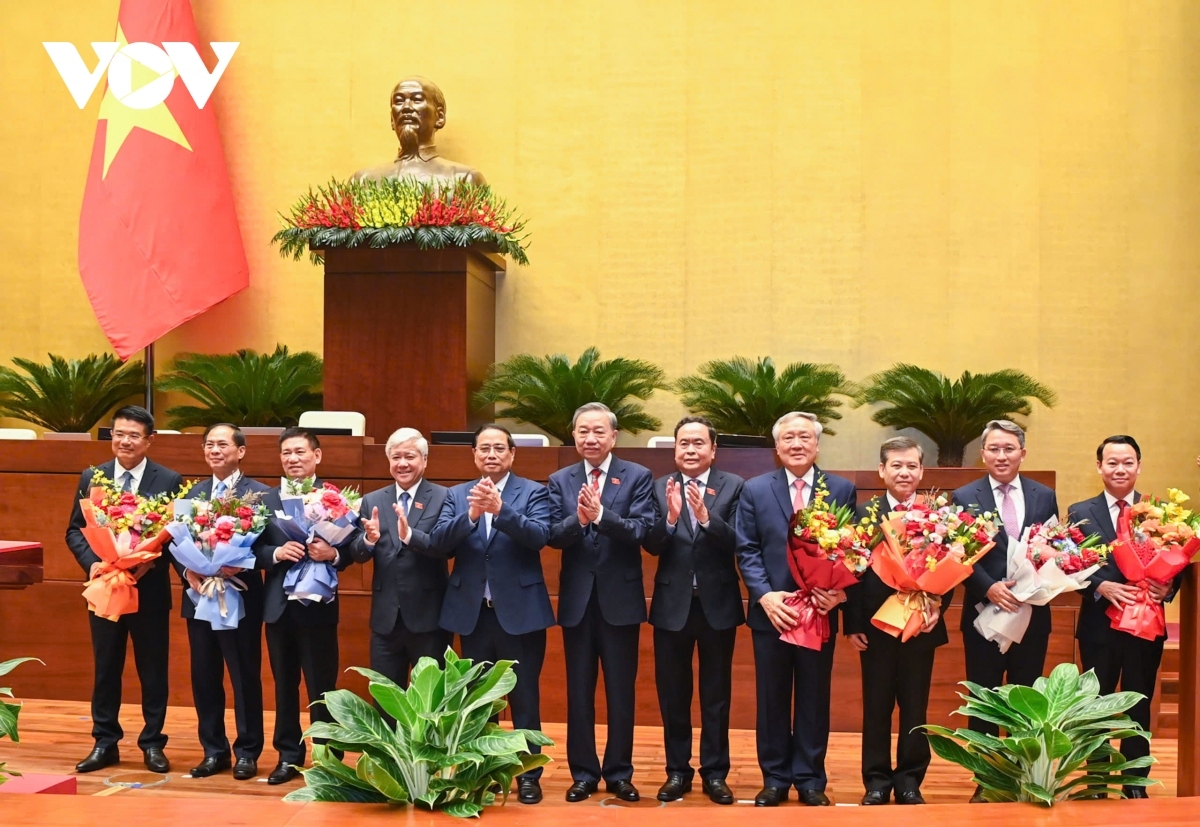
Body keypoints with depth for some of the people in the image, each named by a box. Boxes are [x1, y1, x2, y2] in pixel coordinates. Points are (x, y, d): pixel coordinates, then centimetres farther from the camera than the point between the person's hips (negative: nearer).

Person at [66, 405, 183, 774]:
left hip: (150, 590, -2)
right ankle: (105, 743, 21)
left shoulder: (169, 481, -4)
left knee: (153, 671, 7)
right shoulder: (91, 478, 4)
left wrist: (151, 562, -19)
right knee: (105, 669, 11)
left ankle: (153, 744, 18)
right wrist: (92, 563, -12)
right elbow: (74, 530, 6)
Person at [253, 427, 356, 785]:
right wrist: (277, 552, -19)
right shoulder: (266, 499, 7)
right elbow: (254, 549, 1)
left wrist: (333, 554, -27)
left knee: (321, 687, 3)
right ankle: (288, 756, 24)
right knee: (284, 685, 13)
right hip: (278, 605, 4)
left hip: (318, 604, -4)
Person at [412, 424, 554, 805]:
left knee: (524, 697, 4)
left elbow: (539, 536, -18)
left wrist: (499, 509, -32)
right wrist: (471, 514, -26)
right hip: (472, 612, 3)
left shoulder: (533, 492, -1)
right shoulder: (456, 495, 7)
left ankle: (528, 775, 14)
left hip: (520, 611, -3)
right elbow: (439, 541, -8)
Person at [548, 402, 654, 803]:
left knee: (621, 692, 7)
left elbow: (642, 530, -16)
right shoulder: (560, 480, 4)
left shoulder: (638, 477, -3)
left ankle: (619, 773, 18)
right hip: (577, 600, 2)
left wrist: (601, 515, -30)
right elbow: (553, 536, -7)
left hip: (620, 598, -2)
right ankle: (583, 773, 20)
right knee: (579, 692, 10)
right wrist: (577, 518, -27)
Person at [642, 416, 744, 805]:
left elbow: (737, 543, -15)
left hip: (718, 603, -1)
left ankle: (715, 772, 20)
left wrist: (705, 516, -30)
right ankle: (677, 771, 23)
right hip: (672, 604, 1)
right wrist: (670, 517, -28)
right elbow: (650, 545, -10)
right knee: (673, 694, 10)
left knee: (716, 694, 10)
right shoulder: (660, 488, -1)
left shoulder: (733, 486, -4)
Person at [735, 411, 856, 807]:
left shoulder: (842, 489, 2)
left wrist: (840, 590, -16)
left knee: (814, 698, 9)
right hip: (771, 611, 0)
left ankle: (810, 779, 21)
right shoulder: (755, 490, 2)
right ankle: (775, 778, 21)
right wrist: (765, 596, -14)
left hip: (820, 611, 0)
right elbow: (747, 551, -1)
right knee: (772, 698, 9)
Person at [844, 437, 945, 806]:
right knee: (876, 707, 8)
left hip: (921, 625, 0)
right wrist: (853, 624, -7)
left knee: (915, 709, 9)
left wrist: (939, 608, -14)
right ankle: (877, 780, 18)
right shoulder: (864, 513, 0)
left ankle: (910, 780, 20)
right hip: (876, 625, 0)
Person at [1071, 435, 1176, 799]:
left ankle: (1136, 784, 23)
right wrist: (1101, 586, -21)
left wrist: (1168, 587, -20)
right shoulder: (1081, 513, 1)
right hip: (1099, 625, 0)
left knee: (1139, 707, 11)